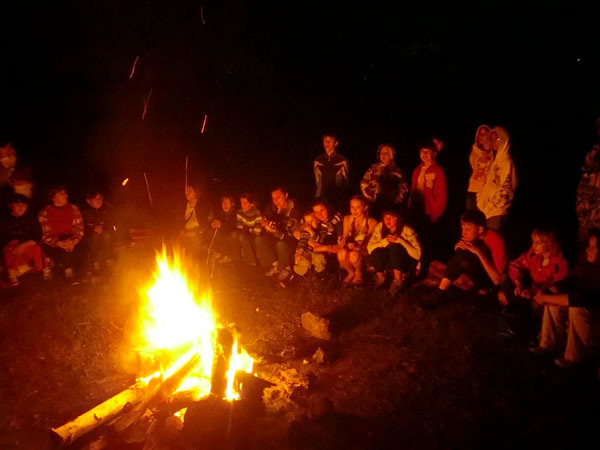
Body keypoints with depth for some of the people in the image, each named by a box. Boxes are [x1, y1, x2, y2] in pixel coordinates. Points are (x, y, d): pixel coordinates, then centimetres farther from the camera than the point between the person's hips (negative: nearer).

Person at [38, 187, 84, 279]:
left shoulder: (74, 209, 9)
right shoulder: (44, 213, 0)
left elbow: (79, 228, 2)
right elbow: (46, 234, -6)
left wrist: (74, 241, -19)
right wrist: (59, 243, -25)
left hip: (70, 242, 3)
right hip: (52, 245, -3)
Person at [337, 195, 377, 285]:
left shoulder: (372, 222, -11)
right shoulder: (347, 219, 3)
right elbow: (344, 237, 8)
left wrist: (358, 247, -28)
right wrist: (344, 241, -18)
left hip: (364, 251, -3)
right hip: (349, 247, 3)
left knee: (354, 254, -38)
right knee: (341, 252, -33)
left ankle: (359, 273, -2)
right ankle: (351, 272, 0)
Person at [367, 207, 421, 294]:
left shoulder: (407, 231, -20)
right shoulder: (380, 227, -10)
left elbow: (417, 254, -25)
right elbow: (369, 248, -14)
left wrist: (400, 241, -33)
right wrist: (385, 241, -29)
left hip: (406, 263, -3)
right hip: (389, 262, 3)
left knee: (394, 246, -31)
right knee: (375, 253, -28)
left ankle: (398, 279, -13)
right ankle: (380, 276, 3)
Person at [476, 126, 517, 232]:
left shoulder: (506, 161, -8)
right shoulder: (494, 160, 17)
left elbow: (505, 188, -13)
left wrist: (493, 204, -15)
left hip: (497, 210, -8)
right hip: (488, 209, 8)